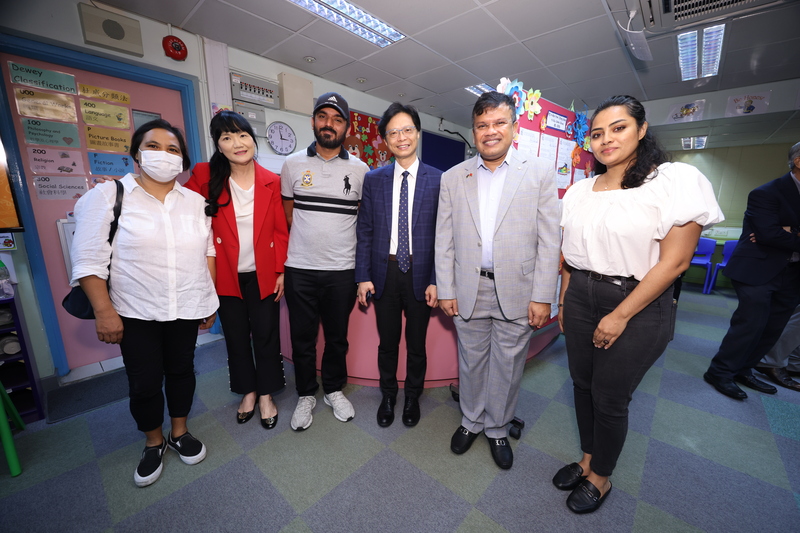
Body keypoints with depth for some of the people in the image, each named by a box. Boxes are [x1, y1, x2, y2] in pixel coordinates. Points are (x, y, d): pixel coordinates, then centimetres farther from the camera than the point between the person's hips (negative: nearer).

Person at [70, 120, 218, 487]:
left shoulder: (195, 201, 5)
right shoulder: (107, 196, -4)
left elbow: (207, 251, 8)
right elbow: (89, 260, -6)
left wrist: (210, 299, 6)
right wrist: (104, 310, -12)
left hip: (187, 309, 3)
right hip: (136, 313, -2)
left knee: (181, 371, 15)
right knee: (144, 382, 9)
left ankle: (180, 432, 37)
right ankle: (154, 442, 34)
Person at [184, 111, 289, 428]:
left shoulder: (271, 181, -3)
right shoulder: (205, 176, -3)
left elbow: (281, 231, -2)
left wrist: (281, 271, -4)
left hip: (264, 275, 0)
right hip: (227, 276, 1)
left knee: (266, 335, 10)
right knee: (236, 337, 15)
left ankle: (266, 395, 31)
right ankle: (248, 392, 38)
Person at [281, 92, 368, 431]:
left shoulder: (360, 169, 3)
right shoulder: (293, 164, 4)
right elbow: (287, 217, 11)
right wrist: (287, 256, 7)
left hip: (342, 270, 0)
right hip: (299, 269, 1)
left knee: (337, 336, 14)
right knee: (302, 337, 12)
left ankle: (334, 390, 36)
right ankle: (306, 395, 34)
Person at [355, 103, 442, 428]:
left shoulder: (437, 180, -3)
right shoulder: (373, 179, 3)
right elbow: (364, 230, 3)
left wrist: (436, 280, -8)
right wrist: (363, 276, -2)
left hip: (420, 274, -1)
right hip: (385, 273, 2)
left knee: (416, 343, 16)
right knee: (387, 343, 16)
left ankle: (412, 398, 41)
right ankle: (388, 396, 41)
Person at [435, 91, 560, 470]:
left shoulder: (540, 174, 1)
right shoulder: (452, 178, 5)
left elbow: (549, 240, -2)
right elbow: (444, 240, 3)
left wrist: (542, 297, -7)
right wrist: (445, 291, -1)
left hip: (517, 292, -1)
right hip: (468, 291, 1)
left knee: (507, 366, 13)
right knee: (471, 362, 16)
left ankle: (497, 429, 38)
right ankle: (471, 421, 40)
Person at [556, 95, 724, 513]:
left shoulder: (677, 179, -8)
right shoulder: (580, 189, 7)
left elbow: (674, 260, -14)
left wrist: (620, 316, -15)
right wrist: (563, 301, 10)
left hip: (637, 306, -5)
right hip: (580, 299, 5)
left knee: (609, 399, 8)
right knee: (582, 384, 15)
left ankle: (601, 478, 35)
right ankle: (587, 459, 40)